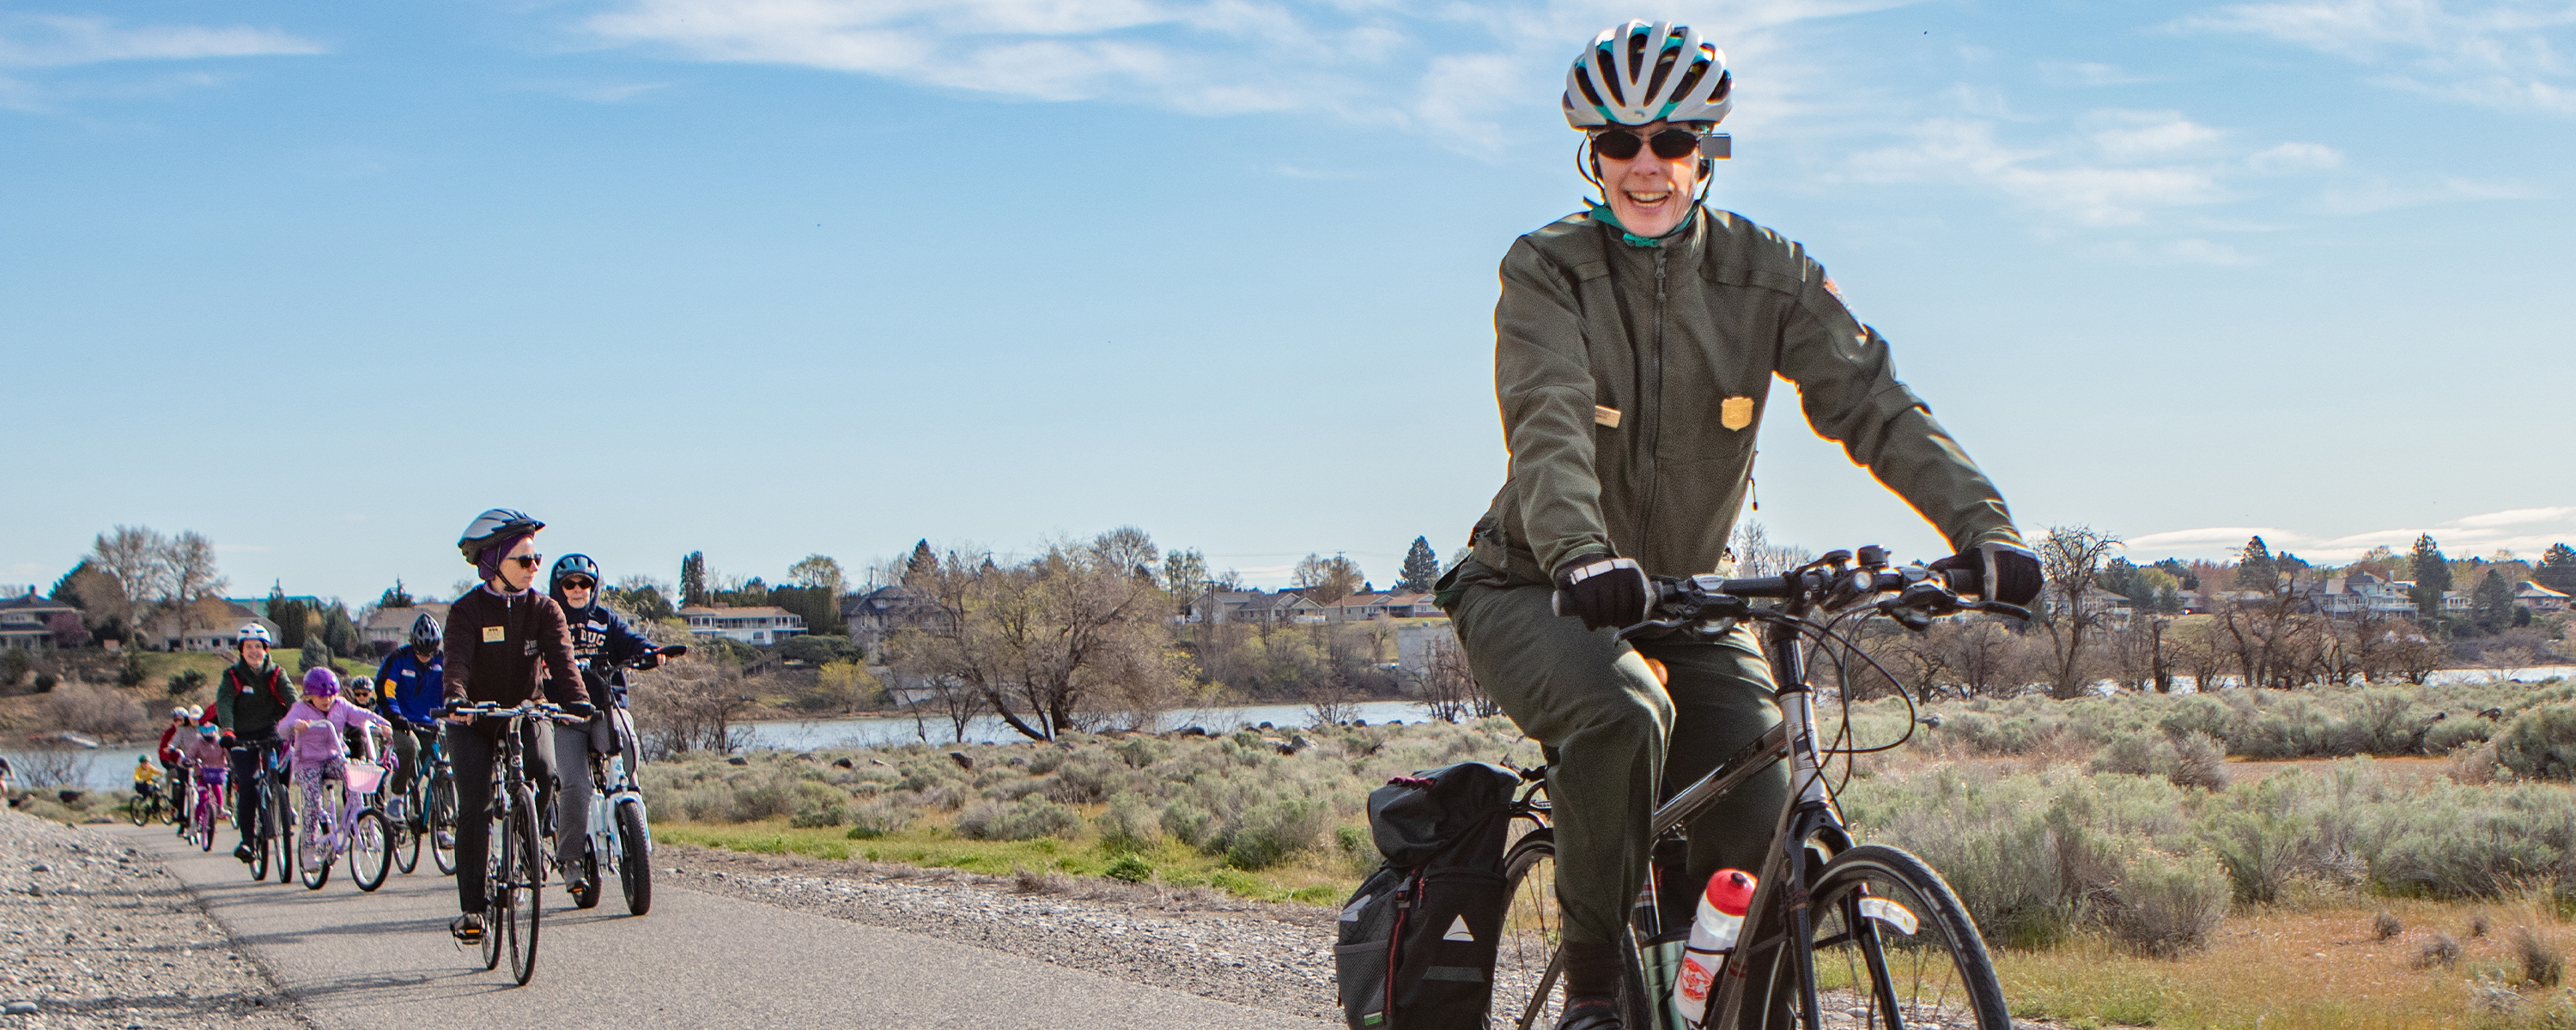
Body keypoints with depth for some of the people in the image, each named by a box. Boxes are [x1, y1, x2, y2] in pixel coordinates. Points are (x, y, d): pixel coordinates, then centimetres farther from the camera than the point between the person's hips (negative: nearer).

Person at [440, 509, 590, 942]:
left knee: (544, 775, -26)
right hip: (474, 721, -2)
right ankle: (472, 906, -8)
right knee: (474, 807, -14)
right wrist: (455, 698, -49)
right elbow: (457, 660, -27)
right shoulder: (467, 610, -11)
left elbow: (561, 658, -20)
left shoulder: (545, 609, -4)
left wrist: (576, 699, -40)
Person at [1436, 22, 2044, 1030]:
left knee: (1764, 826, -15)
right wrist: (1583, 558, -49)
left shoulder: (1767, 273, -5)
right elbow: (1549, 426, -29)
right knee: (1623, 714, -35)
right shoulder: (1546, 269, -13)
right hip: (1537, 590, -3)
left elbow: (1870, 401, -17)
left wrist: (1980, 525, -33)